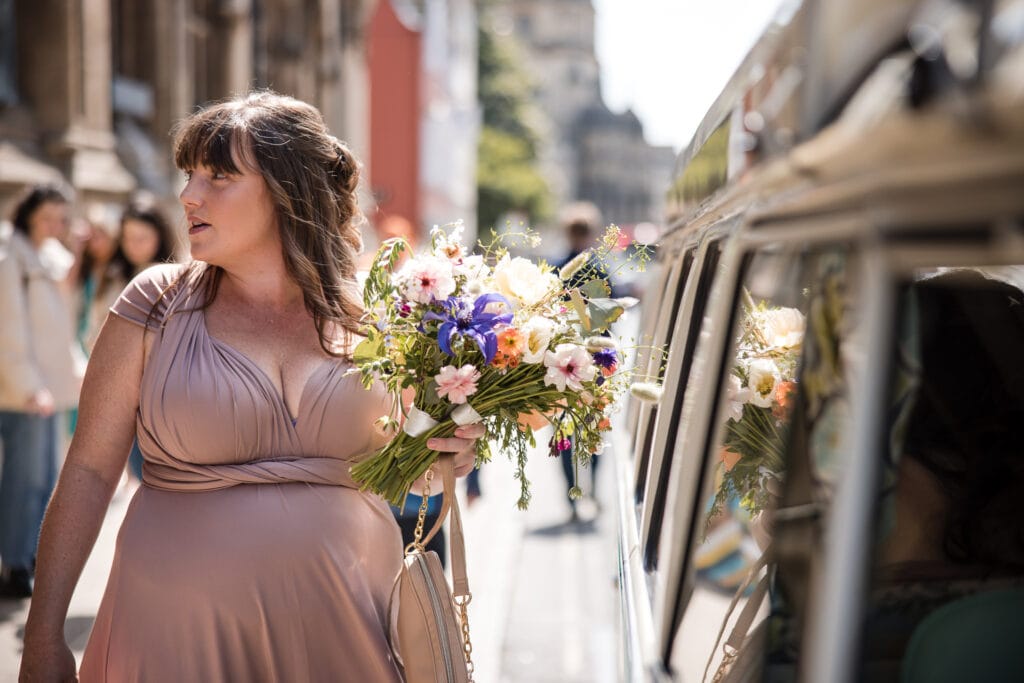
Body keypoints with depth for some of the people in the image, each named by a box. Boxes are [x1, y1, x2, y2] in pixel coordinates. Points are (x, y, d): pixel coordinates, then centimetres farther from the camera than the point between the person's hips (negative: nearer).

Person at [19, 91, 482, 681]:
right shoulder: (159, 301, -3)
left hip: (340, 631, 2)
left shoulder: (365, 315, 0)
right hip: (179, 631, -1)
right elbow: (90, 470, -4)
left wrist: (443, 452, -8)